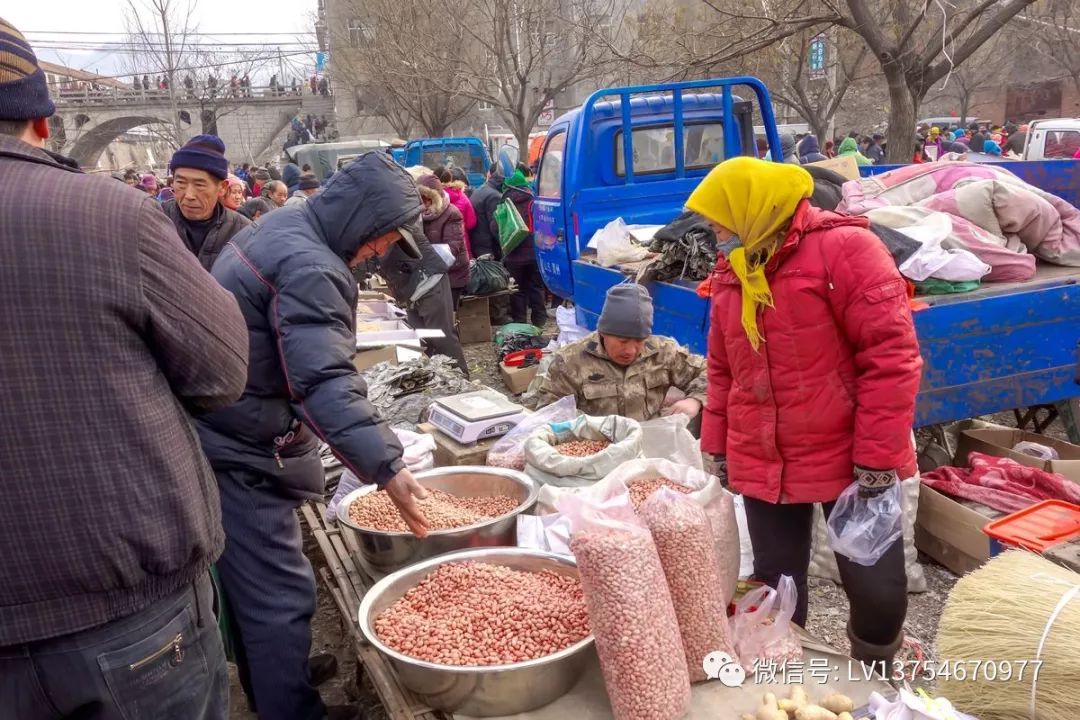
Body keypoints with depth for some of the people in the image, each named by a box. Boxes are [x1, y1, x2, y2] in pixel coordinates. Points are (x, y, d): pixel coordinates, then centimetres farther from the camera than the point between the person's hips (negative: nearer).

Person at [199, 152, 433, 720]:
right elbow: (324, 381, -33)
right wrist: (384, 465, -38)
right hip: (236, 451, -11)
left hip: (217, 433, 11)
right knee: (281, 595, -3)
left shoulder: (280, 225, 9)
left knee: (254, 583, 23)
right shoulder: (310, 268, -24)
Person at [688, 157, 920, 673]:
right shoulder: (730, 272, 8)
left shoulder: (842, 248, -12)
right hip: (761, 468, 5)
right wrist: (716, 447, 13)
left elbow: (892, 354, -15)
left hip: (848, 461, -4)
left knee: (877, 589, 8)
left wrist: (877, 458, -16)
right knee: (775, 589, 13)